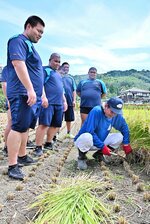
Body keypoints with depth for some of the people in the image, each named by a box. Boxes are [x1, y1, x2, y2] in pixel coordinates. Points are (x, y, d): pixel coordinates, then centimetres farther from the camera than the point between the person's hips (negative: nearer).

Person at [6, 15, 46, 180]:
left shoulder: (30, 45, 25)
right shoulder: (18, 41, -5)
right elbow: (18, 64, -21)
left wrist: (41, 94, 26)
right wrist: (30, 89, -27)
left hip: (33, 95, 10)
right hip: (22, 94, -10)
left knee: (25, 127, 13)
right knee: (18, 127, -11)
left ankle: (22, 156, 23)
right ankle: (12, 165, -8)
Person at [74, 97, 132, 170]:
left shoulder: (117, 115, -7)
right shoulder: (96, 111, -27)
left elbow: (124, 128, 8)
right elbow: (90, 132, -31)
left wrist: (126, 144, -1)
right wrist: (102, 146, -27)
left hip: (100, 141, 7)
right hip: (82, 140, -6)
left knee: (119, 137, -7)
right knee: (87, 137, -40)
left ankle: (98, 154, 8)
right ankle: (81, 157, -8)